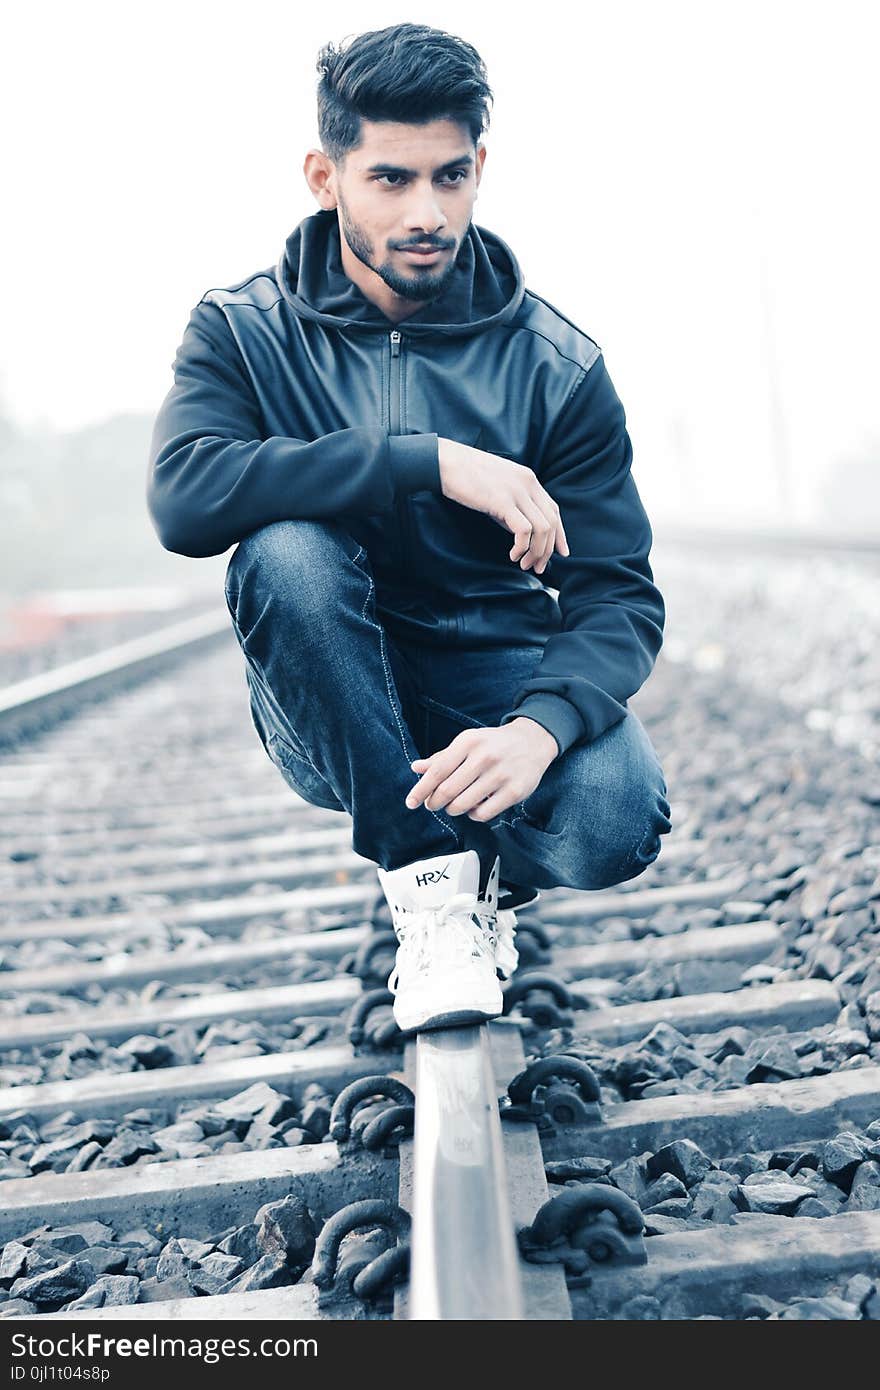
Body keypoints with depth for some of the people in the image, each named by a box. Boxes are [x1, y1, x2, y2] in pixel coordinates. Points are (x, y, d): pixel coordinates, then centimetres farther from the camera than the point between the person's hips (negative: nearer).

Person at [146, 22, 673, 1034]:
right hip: (328, 715, -1)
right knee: (284, 551, -32)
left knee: (614, 825, -30)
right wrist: (428, 462, -31)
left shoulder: (555, 364, -5)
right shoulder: (245, 329, -6)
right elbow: (183, 497, -26)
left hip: (494, 680, 1)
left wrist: (539, 725, -33)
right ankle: (431, 874, -19)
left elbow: (619, 593, -11)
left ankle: (486, 874, 10)